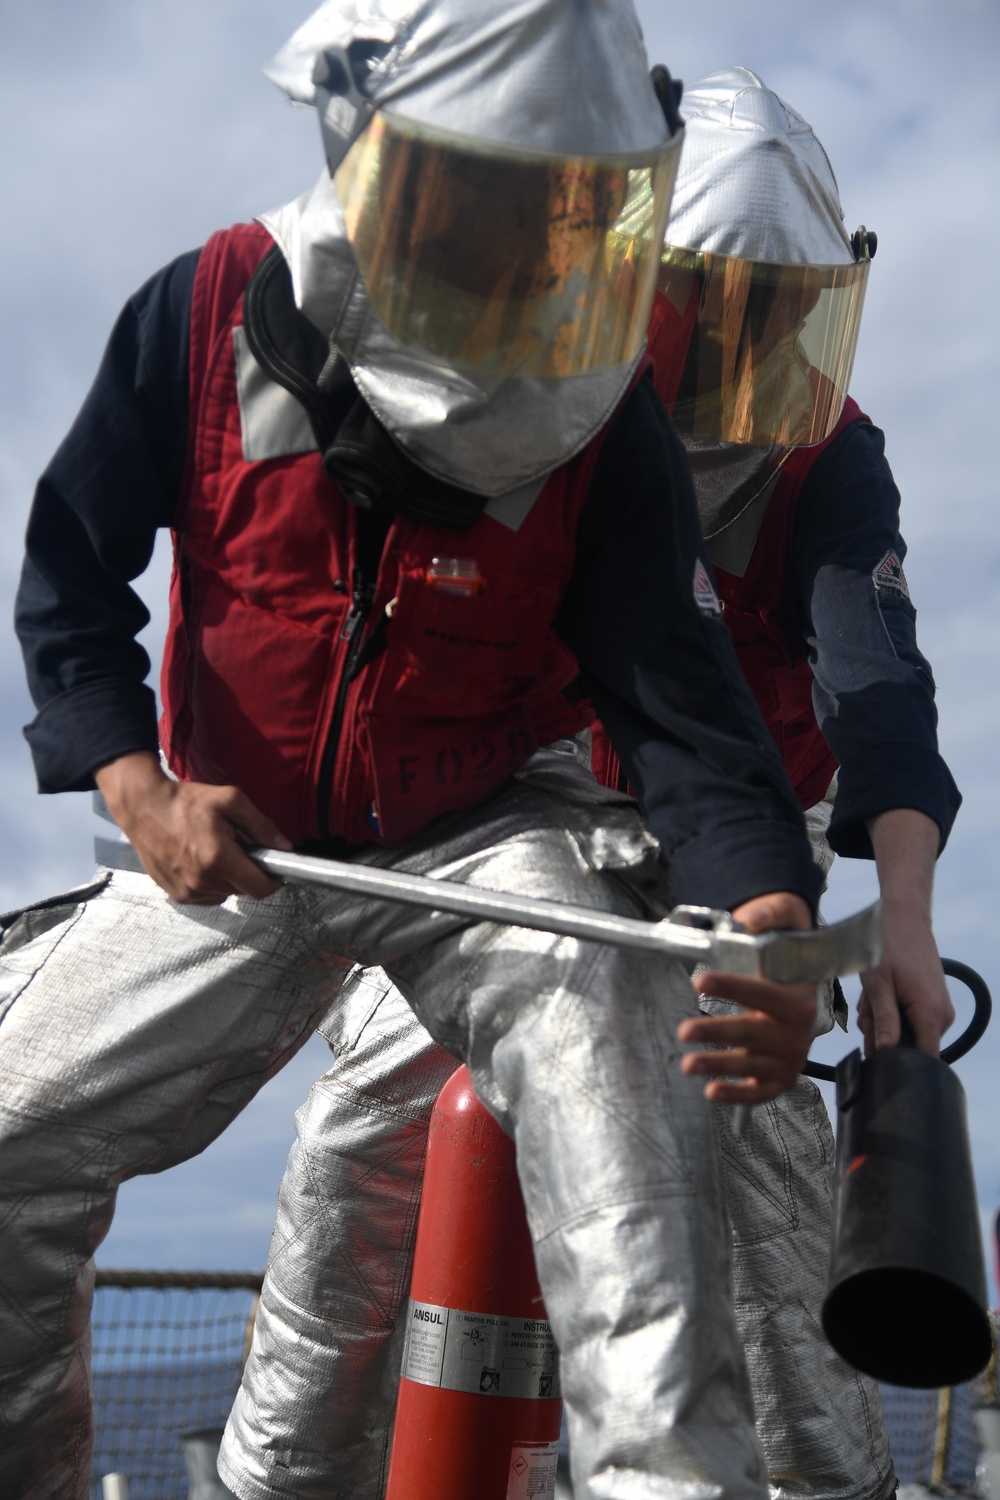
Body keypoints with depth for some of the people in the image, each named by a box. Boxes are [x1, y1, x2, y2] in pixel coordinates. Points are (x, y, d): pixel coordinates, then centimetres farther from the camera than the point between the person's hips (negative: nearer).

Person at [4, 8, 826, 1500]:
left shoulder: (602, 417, -16)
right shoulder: (210, 312, -13)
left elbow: (677, 689, -19)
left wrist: (769, 913, -37)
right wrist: (142, 791, -20)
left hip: (485, 833, -1)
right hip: (232, 843, 2)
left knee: (600, 1007, -33)